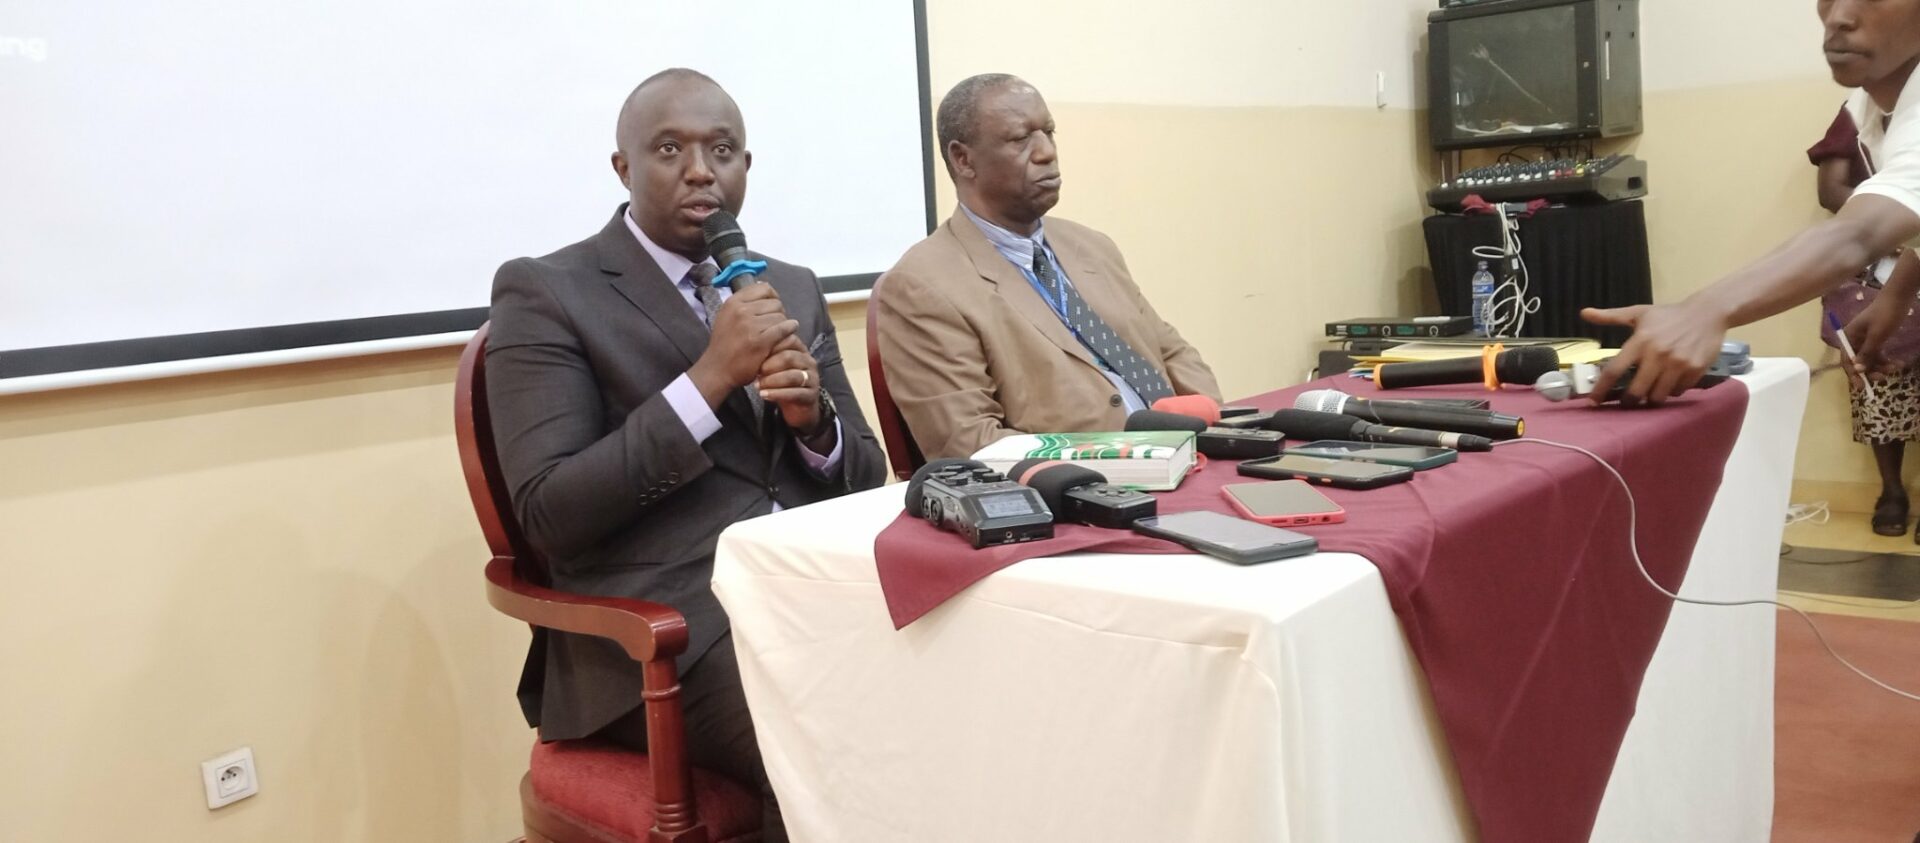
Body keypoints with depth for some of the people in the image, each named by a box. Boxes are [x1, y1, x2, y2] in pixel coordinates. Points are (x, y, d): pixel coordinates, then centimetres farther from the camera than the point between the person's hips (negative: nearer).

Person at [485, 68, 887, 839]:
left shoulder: (792, 289, 15)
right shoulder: (545, 293, -1)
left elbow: (863, 480, 16)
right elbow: (547, 514, -11)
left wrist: (815, 417, -7)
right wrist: (709, 379, -16)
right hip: (664, 625, -5)